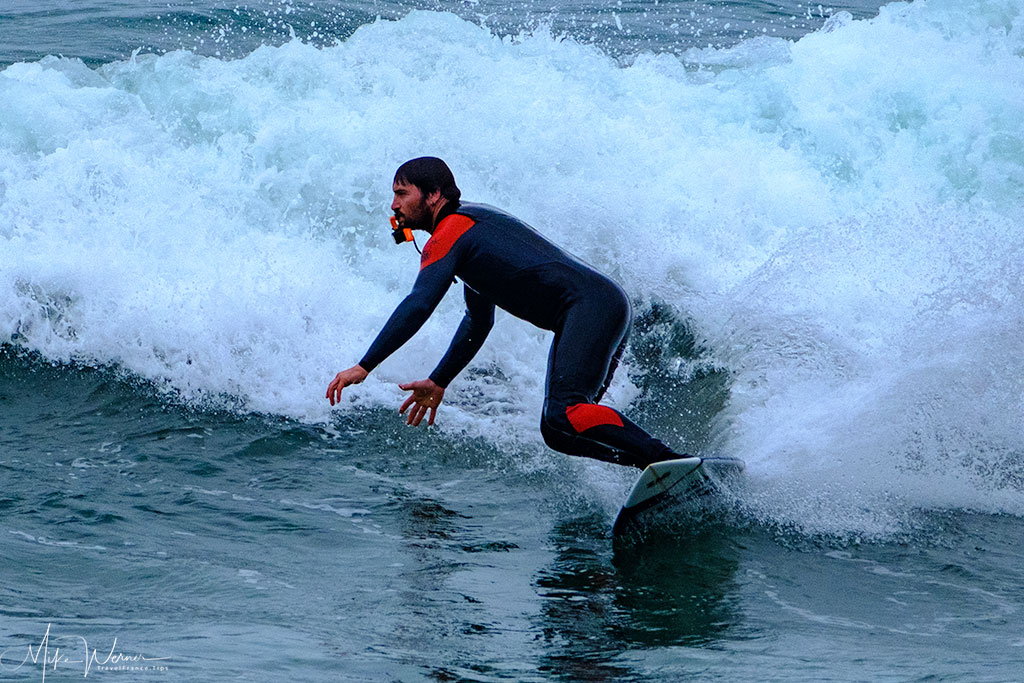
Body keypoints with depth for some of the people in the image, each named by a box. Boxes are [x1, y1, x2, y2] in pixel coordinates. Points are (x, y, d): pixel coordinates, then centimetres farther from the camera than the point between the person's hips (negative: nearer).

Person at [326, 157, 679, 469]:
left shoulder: (451, 233, -4)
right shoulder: (473, 226, 27)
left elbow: (418, 306, -18)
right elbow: (478, 322, 36)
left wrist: (363, 367, -16)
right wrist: (438, 383, 36)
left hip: (592, 305, -10)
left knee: (562, 416, -27)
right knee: (558, 430, 6)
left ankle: (668, 461, -35)